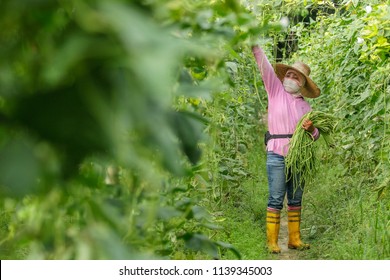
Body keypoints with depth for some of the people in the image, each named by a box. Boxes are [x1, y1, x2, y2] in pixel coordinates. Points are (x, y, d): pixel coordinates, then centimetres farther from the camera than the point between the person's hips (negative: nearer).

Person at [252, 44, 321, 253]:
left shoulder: (305, 105, 15)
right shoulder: (276, 90, 6)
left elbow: (315, 135, 16)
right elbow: (264, 65, -4)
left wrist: (311, 129, -7)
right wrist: (254, 45, -12)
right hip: (277, 155, -4)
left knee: (296, 199, 8)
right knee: (276, 199, -7)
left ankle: (294, 239, 15)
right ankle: (272, 242, -4)